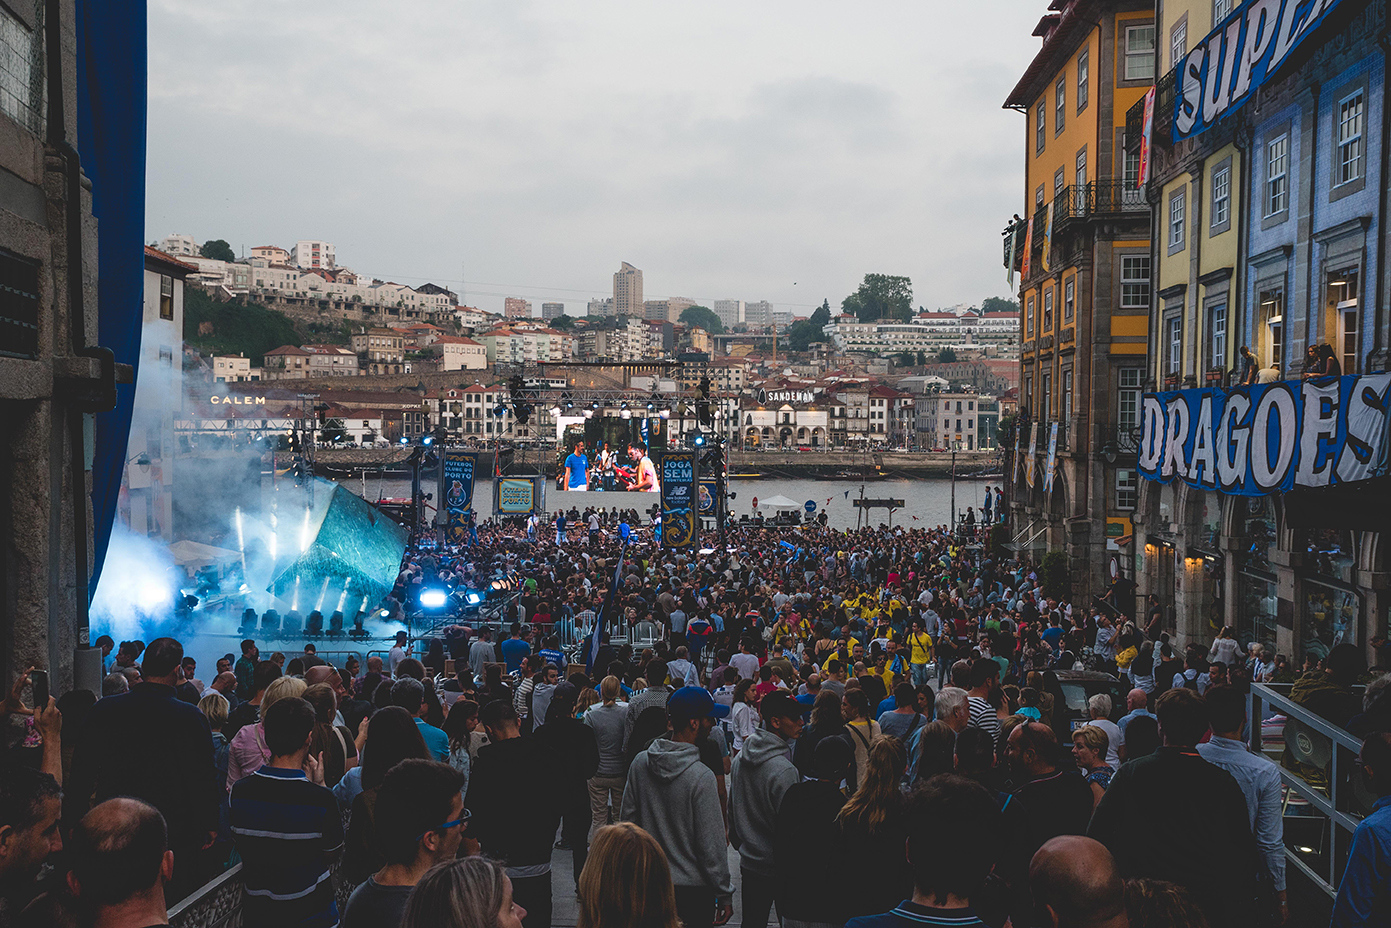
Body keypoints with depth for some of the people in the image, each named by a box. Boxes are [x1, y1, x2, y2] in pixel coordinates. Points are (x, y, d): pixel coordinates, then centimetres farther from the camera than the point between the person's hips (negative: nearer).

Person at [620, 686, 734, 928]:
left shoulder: (639, 763, -5)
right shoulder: (701, 777, -23)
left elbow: (628, 819, 5)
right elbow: (711, 844, -18)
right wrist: (724, 894, -7)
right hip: (693, 889, -5)